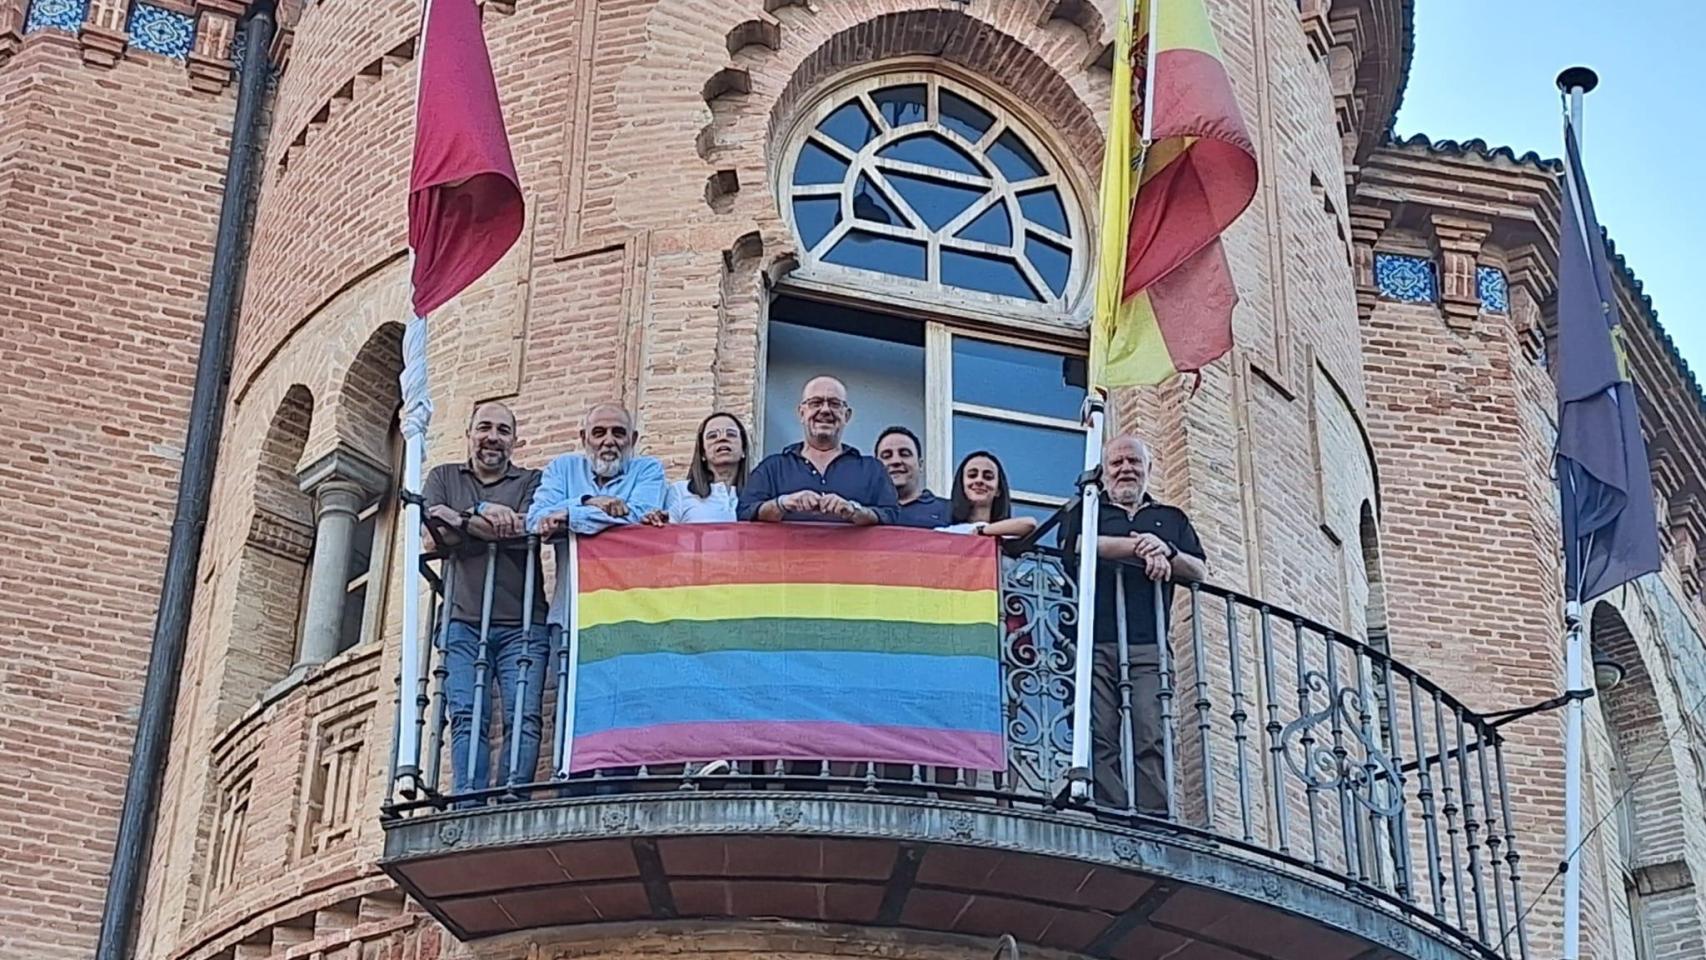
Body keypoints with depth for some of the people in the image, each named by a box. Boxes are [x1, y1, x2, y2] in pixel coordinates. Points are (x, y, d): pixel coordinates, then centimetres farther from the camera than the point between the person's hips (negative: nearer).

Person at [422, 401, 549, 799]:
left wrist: (462, 519, -5)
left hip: (521, 622, -1)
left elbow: (525, 529, -5)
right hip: (463, 621, 1)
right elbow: (434, 533, 3)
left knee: (523, 717, -16)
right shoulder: (443, 478, 21)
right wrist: (488, 517, -5)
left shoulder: (532, 482, 15)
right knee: (466, 718, -13)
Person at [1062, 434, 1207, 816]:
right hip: (1095, 642, -1)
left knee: (1151, 736, -13)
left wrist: (1168, 552, -3)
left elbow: (1200, 571, 17)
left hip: (1147, 645, 1)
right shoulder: (1088, 512, 23)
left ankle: (1154, 818, -18)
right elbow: (1082, 545, -2)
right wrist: (1142, 548, -5)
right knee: (1101, 737, -13)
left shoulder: (1171, 519, 29)